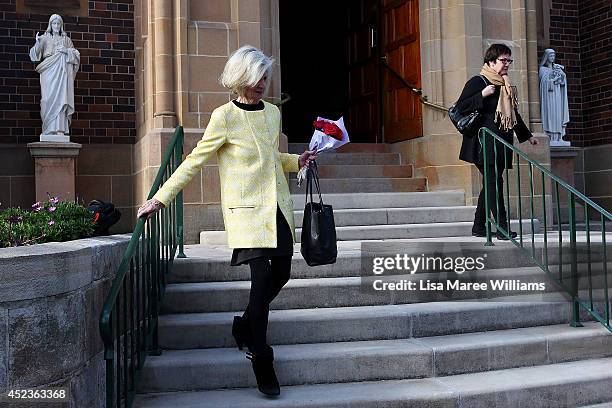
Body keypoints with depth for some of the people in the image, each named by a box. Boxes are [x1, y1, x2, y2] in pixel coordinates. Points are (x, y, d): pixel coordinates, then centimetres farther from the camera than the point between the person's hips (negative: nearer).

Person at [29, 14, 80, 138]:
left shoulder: (66, 39, 17)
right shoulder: (45, 38, 11)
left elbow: (76, 54, 13)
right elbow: (36, 54, 2)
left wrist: (66, 51, -5)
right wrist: (37, 43, -16)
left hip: (63, 71, 1)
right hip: (49, 72, -1)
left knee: (61, 98, -9)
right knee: (49, 98, -8)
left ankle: (60, 128, -13)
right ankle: (50, 128, -6)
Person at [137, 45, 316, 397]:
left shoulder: (273, 112, 12)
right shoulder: (225, 116, -6)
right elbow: (194, 161, -6)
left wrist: (298, 161, 10)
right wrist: (160, 198, -9)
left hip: (278, 206, 7)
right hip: (247, 209, -6)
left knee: (281, 273, 6)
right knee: (262, 278, -11)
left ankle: (245, 326, 33)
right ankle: (261, 358, 4)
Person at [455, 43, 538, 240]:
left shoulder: (507, 85, 19)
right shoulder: (477, 82, -4)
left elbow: (513, 114, 29)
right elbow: (461, 107, -11)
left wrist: (527, 135, 34)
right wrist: (482, 95, -21)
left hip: (502, 143, 8)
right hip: (485, 144, -8)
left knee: (491, 184, 9)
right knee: (495, 182, -12)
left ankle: (479, 226, 17)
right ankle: (502, 228, -11)